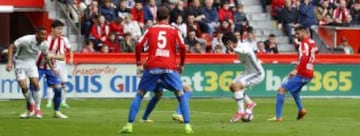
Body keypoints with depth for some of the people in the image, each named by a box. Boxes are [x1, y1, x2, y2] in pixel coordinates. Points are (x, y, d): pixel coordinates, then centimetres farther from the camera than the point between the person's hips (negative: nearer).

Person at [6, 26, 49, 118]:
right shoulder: (26, 40, -27)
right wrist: (10, 62, -29)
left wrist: (52, 68, 9)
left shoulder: (44, 44, -10)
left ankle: (37, 109, -1)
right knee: (23, 87, -13)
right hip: (20, 63, -4)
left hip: (31, 63, 4)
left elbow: (45, 55, 12)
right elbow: (11, 47, -21)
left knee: (35, 84, -14)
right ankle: (31, 104, 15)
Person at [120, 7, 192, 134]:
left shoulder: (150, 30, 12)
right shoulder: (174, 31, 10)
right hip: (170, 68, -1)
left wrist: (139, 64, 9)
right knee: (181, 95, 8)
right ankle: (187, 126, -4)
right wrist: (181, 64, 9)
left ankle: (129, 125, 1)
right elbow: (182, 47, -2)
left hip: (152, 67, 1)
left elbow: (139, 45, 2)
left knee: (139, 95, 11)